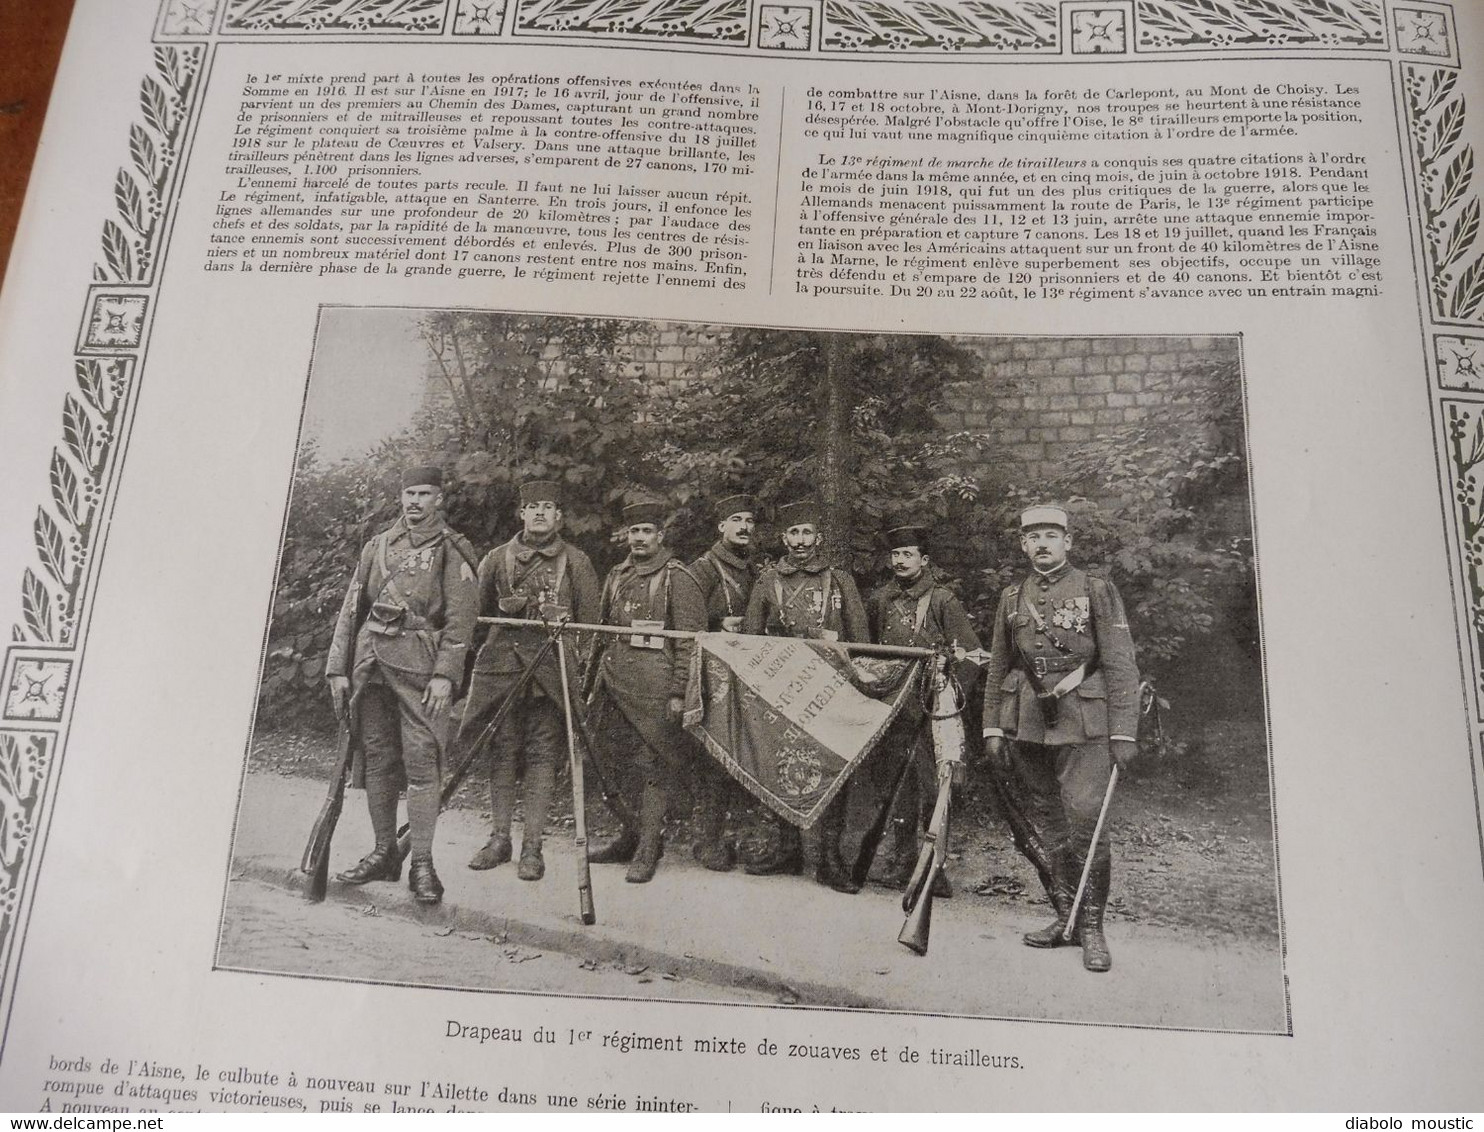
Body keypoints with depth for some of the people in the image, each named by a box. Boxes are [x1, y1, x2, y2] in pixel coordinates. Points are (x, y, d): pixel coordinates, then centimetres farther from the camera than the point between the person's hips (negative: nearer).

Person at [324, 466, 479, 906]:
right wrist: (338, 668, 9)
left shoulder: (452, 551, 2)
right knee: (376, 759, 8)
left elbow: (460, 618, -5)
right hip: (371, 662, 5)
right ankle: (383, 852, 21)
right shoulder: (377, 546, 15)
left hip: (420, 667, -4)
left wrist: (444, 675, -14)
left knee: (421, 760, -8)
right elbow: (351, 610, 15)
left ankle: (422, 864, -2)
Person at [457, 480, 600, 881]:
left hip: (551, 669, -2)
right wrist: (507, 607, 3)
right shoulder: (497, 558, 12)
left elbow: (588, 624, 7)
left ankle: (532, 846, 0)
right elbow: (478, 611, 20)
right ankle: (499, 838, 13)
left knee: (542, 755, -4)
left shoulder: (576, 563, 7)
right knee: (501, 751, 3)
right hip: (501, 664, 2)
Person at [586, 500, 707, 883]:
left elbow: (689, 640, -8)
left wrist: (679, 693, -13)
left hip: (656, 688, -6)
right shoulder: (616, 577, 16)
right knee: (630, 765, 13)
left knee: (657, 769, -2)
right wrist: (593, 684, 19)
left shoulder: (677, 578, -4)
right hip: (616, 686, 6)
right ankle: (632, 837, 24)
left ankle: (648, 850, 3)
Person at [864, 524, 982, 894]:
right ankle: (900, 861, 19)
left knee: (931, 788, -2)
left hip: (930, 713, -4)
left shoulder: (942, 600, -2)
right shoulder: (879, 601, 12)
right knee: (893, 786, 8)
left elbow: (972, 655, -3)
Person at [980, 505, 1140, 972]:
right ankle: (1065, 917, 21)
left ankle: (1092, 928, 4)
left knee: (1086, 824, -8)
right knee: (1049, 828, 9)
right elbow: (997, 669, 17)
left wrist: (1124, 732, -9)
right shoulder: (1011, 599, 13)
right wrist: (992, 728, 10)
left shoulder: (1098, 592, 2)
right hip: (1028, 726, 4)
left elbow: (1122, 667, -2)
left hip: (1083, 725, -4)